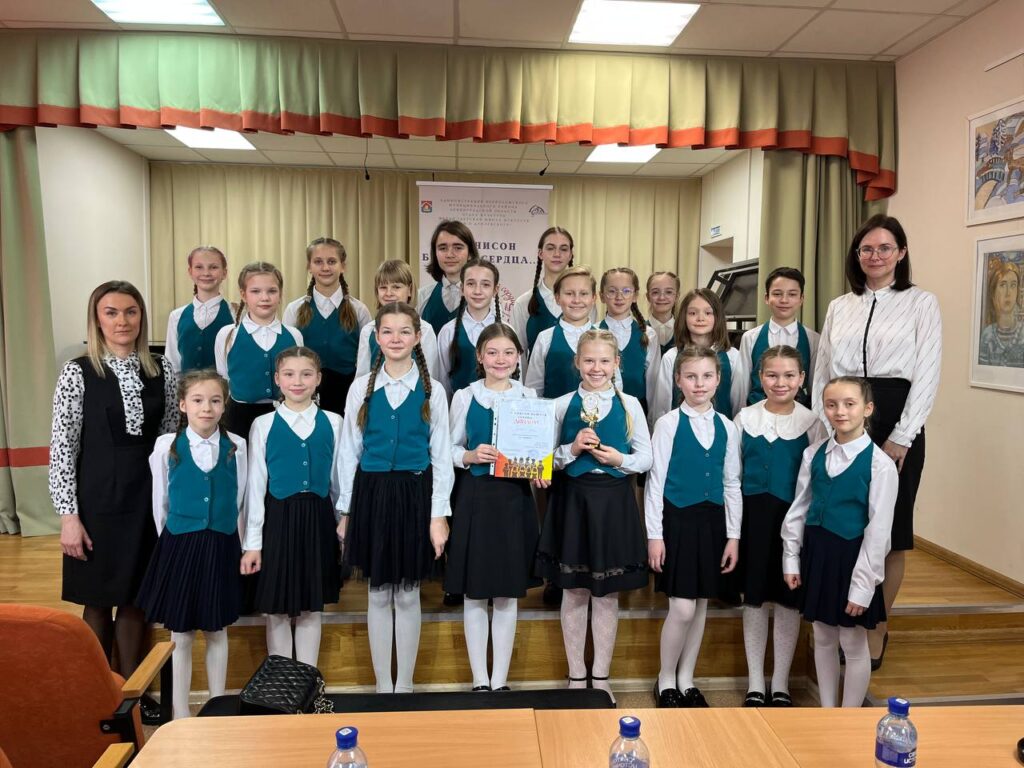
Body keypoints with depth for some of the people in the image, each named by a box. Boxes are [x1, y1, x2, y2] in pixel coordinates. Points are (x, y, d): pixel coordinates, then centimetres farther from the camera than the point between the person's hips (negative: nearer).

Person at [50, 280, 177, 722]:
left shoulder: (162, 369, 2)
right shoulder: (78, 372, -7)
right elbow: (62, 448, -7)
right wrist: (69, 515, -10)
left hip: (149, 498, 3)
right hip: (98, 499, -3)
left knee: (135, 598, 13)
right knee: (98, 600, 10)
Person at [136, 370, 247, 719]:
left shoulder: (236, 446, -6)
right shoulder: (166, 446, -6)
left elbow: (240, 501, 2)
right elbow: (160, 504, 3)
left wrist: (223, 539, 3)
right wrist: (172, 543, 6)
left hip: (222, 548, 1)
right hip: (179, 547, 0)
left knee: (217, 631, 14)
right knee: (180, 635, 9)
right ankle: (181, 714, 24)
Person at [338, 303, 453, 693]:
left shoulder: (432, 391, 0)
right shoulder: (361, 388, 2)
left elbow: (441, 455, 0)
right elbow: (349, 452, 5)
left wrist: (439, 514, -4)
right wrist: (346, 511, 4)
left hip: (415, 494, -1)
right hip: (372, 493, 1)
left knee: (408, 594, 8)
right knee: (378, 594, 10)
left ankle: (405, 684, 24)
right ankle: (382, 684, 26)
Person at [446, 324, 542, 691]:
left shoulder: (530, 397, 4)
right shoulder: (464, 396, 2)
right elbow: (449, 449, 5)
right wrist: (470, 456, -15)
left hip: (515, 499, 1)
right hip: (474, 499, 0)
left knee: (508, 593, 7)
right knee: (474, 593, 6)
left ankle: (500, 680, 21)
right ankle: (479, 679, 20)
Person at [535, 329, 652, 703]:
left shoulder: (629, 405, 2)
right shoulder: (562, 405, 2)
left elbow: (646, 458, 4)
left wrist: (620, 460, -14)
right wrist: (572, 449, -14)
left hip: (614, 503, 0)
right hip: (572, 500, 0)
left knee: (607, 594, 9)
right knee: (574, 592, 9)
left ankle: (601, 677, 24)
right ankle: (576, 675, 25)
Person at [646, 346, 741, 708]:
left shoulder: (726, 426, 6)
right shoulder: (668, 424, -6)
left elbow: (732, 483, 9)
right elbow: (655, 481, -6)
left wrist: (733, 535, 6)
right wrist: (654, 534, -8)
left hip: (712, 520, 4)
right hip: (677, 519, -4)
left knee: (701, 603, 11)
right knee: (682, 607, -5)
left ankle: (686, 679, 28)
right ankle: (666, 680, 17)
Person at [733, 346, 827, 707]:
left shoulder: (812, 422, -2)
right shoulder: (745, 418, 0)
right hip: (753, 518, 1)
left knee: (788, 601, 9)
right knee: (754, 599, 9)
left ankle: (780, 683, 25)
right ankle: (755, 683, 23)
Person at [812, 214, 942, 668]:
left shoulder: (921, 303, 1)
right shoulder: (839, 307, 11)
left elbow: (926, 376, -5)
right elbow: (821, 373, 10)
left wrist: (900, 438, -12)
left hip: (895, 421, -3)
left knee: (890, 530, 5)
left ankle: (877, 630, 21)